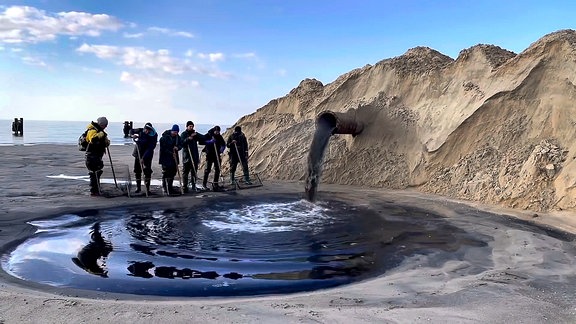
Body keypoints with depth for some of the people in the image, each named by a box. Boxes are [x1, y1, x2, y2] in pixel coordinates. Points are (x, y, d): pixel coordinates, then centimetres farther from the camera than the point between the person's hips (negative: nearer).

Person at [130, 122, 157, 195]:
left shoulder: (154, 136, -18)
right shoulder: (140, 131, -8)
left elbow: (150, 148, -23)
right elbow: (131, 130, 13)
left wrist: (144, 158, -30)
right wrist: (133, 135, -11)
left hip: (147, 156, -4)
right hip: (138, 154, 4)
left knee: (147, 171, -11)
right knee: (137, 171, 9)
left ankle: (147, 188, -4)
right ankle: (138, 187, 22)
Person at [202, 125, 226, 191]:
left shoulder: (219, 136, 7)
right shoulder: (208, 135, -5)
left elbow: (223, 144, 8)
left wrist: (222, 148, -13)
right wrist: (210, 141, -28)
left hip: (217, 154, 4)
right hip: (209, 154, -4)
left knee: (217, 169, 2)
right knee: (208, 168, -5)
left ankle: (215, 183, 11)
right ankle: (204, 182, 12)